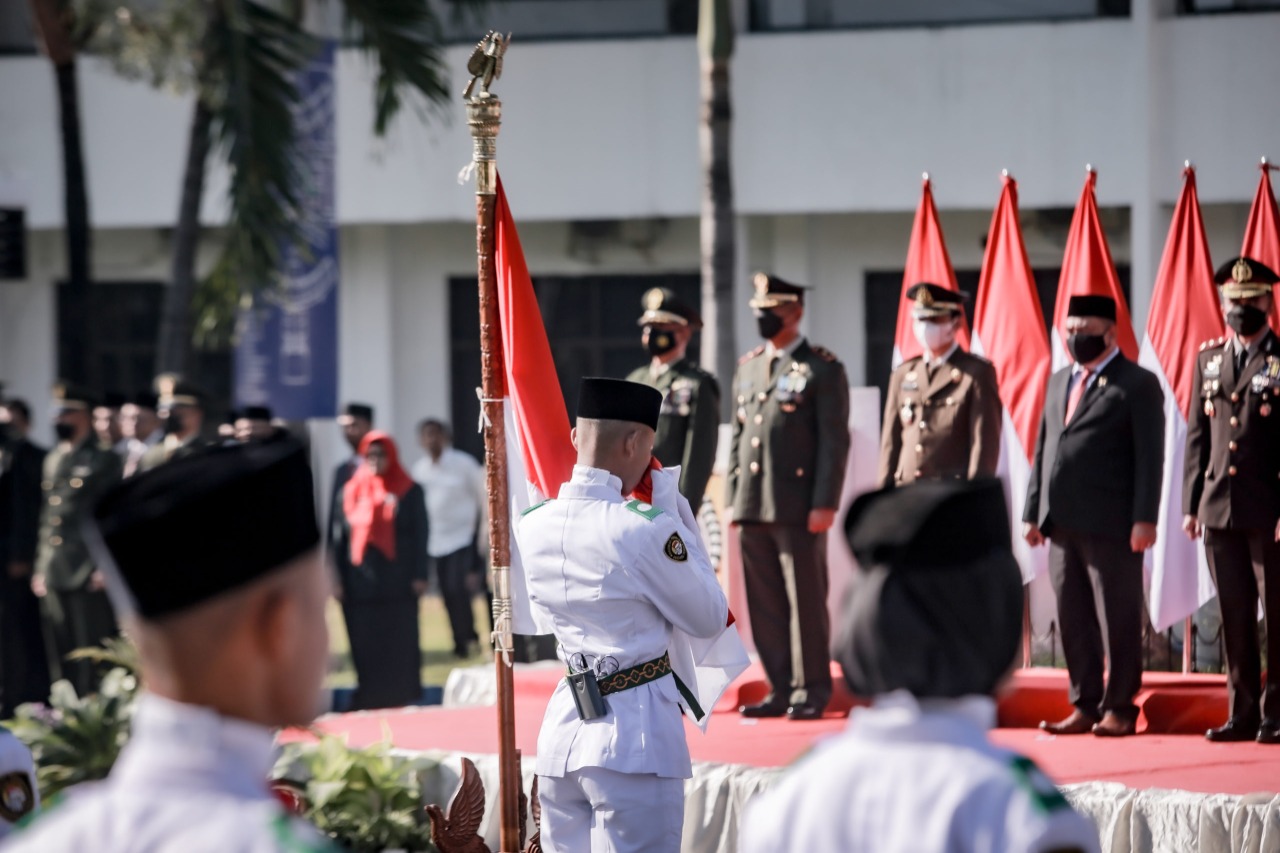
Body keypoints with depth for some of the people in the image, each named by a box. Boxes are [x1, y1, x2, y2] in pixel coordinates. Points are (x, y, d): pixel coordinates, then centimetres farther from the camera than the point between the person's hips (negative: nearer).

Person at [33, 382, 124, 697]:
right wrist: (40, 568, 14)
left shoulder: (104, 460, -2)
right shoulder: (53, 460, 18)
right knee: (59, 654, 7)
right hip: (53, 573, 6)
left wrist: (105, 567, -13)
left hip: (88, 574, -6)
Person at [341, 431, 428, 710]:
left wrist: (419, 575, -7)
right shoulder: (352, 490, 9)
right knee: (365, 647, 2)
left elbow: (420, 535, 1)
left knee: (401, 644, 1)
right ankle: (368, 700, 7)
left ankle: (404, 697, 6)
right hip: (361, 580, 2)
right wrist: (338, 578, 1)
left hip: (397, 581, -2)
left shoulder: (409, 491, 3)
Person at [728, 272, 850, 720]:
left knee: (805, 600, -3)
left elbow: (834, 440, -6)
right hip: (753, 509, 6)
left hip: (798, 509, -6)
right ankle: (781, 688, 12)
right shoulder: (747, 368, 17)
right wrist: (733, 498, 13)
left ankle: (812, 690, 3)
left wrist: (824, 503, -13)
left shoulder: (823, 369, -2)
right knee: (764, 604, 6)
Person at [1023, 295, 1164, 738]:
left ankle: (1120, 707, 6)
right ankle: (1085, 705, 13)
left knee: (1119, 617, 0)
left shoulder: (1138, 384, -1)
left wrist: (1144, 519, -14)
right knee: (1073, 617, 7)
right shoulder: (1058, 383, 19)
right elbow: (1042, 450, 20)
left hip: (1111, 525, -6)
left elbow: (1150, 457, -6)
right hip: (1063, 522, 6)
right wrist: (1033, 512, 14)